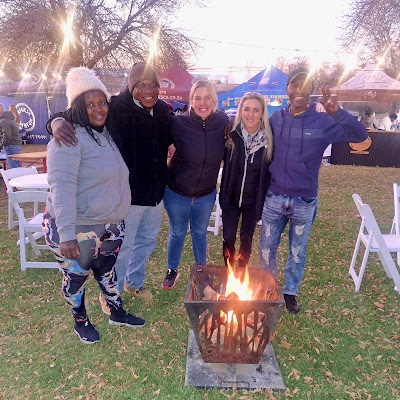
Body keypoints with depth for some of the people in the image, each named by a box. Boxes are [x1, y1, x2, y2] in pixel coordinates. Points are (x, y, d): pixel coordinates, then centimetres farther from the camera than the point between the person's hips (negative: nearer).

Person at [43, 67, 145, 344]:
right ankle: (81, 321, 39)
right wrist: (66, 234, -29)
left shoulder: (107, 132, 7)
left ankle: (117, 313, 44)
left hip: (111, 223, 7)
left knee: (106, 271, 24)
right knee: (76, 276, 14)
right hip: (78, 228, -7)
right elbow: (62, 186, -25)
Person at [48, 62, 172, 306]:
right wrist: (58, 121, -36)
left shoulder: (163, 110, -1)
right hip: (127, 194, -6)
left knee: (147, 241, 22)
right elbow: (78, 114, -15)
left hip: (156, 192, 7)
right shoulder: (116, 108, -18)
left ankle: (134, 282, 47)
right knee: (122, 246, 8)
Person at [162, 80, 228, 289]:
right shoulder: (179, 123, -19)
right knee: (177, 233, 17)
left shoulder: (222, 123, -12)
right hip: (176, 193, -2)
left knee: (200, 233, 21)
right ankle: (172, 270, 42)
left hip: (206, 194, 2)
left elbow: (226, 153, 5)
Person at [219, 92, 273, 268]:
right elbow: (225, 165, -3)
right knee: (228, 238, 7)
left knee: (246, 239, 16)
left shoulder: (268, 139, -11)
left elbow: (268, 173, -5)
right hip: (231, 197, 0)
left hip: (253, 200, 0)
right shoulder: (232, 135, -11)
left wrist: (263, 199, -6)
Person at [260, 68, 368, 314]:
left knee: (298, 251, 16)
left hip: (304, 202, -1)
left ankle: (290, 291, 38)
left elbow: (360, 135, -17)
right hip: (274, 198, 2)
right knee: (267, 249, 14)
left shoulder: (323, 122, -9)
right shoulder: (275, 119, -2)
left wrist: (337, 112, -31)